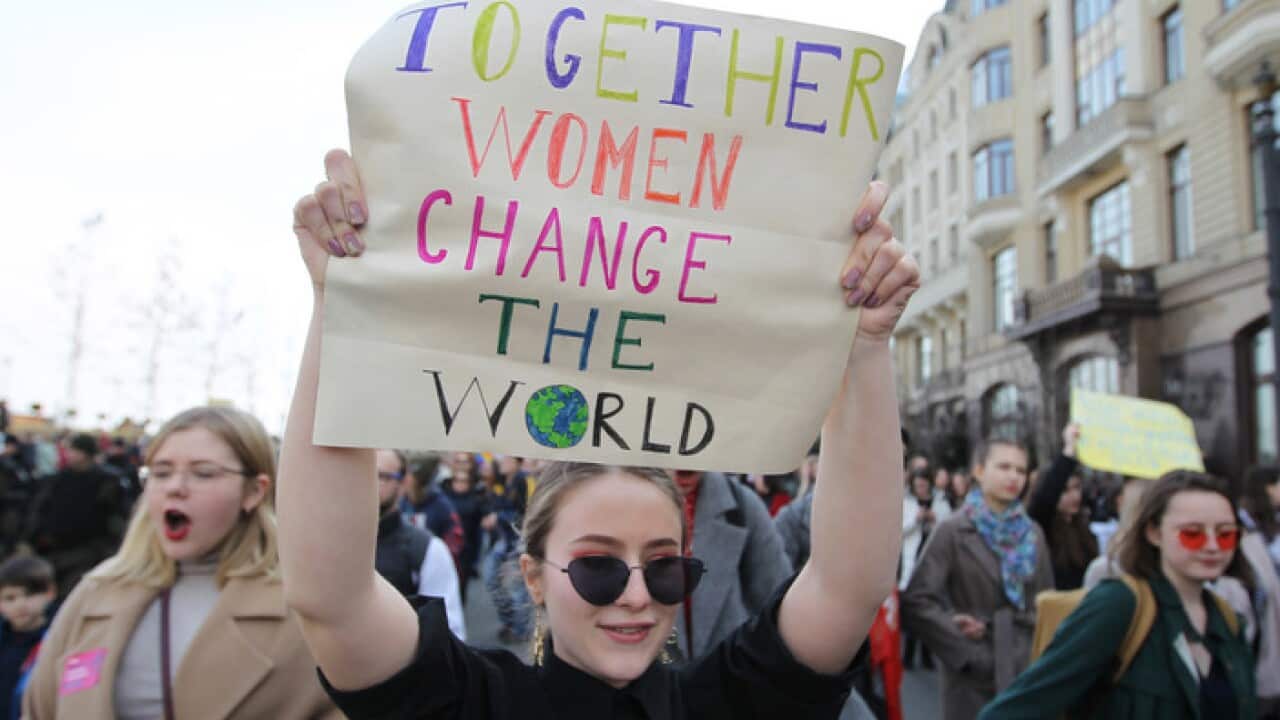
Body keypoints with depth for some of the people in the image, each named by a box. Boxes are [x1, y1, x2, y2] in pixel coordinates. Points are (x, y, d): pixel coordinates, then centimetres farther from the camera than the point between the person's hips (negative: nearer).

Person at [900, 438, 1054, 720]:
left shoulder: (1032, 532, 10)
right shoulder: (952, 531, -7)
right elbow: (915, 601, -13)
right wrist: (961, 645, -15)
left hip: (1028, 670, 5)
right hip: (974, 677, -4)